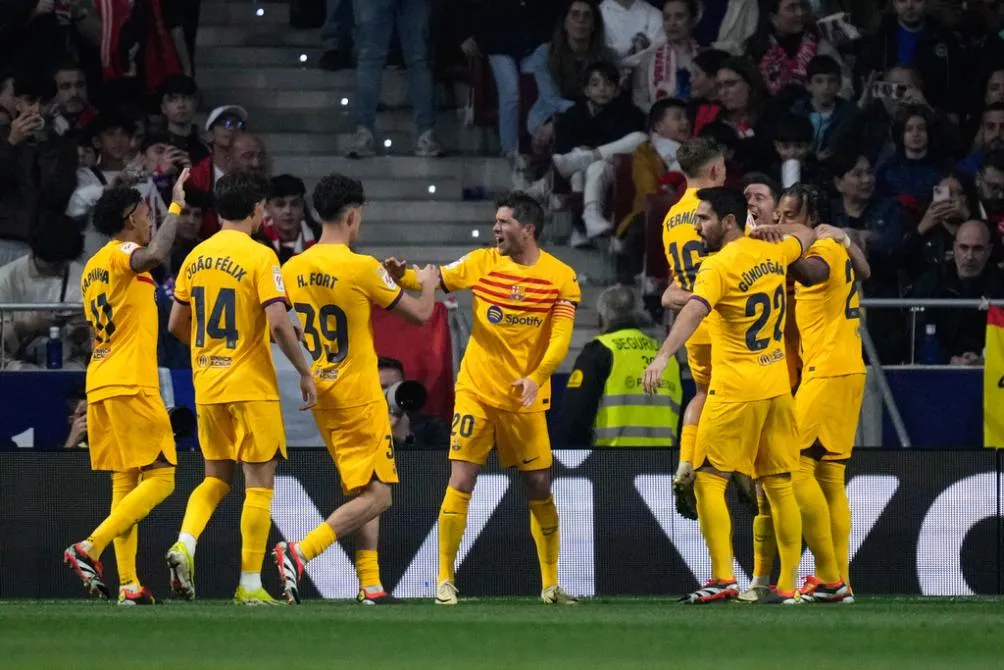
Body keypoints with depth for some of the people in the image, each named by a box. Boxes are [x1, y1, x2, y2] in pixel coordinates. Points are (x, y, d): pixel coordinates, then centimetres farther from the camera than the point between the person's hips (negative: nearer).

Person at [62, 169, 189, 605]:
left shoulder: (93, 265, 18)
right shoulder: (123, 254, -9)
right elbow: (155, 256, -31)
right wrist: (176, 207, -21)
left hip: (100, 386, 9)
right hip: (131, 384, -9)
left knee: (125, 483, 9)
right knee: (159, 479, -8)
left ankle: (128, 585, 3)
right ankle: (88, 549, -19)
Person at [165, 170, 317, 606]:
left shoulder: (196, 257, 7)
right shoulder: (259, 257, -11)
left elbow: (176, 325, 12)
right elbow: (278, 324, -19)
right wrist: (304, 373, -9)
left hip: (206, 386, 6)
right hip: (252, 387, -6)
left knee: (216, 477, 18)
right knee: (259, 483, 1)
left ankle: (185, 543, -7)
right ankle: (250, 585, 0)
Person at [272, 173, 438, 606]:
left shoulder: (292, 270, 2)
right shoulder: (362, 269, -15)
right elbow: (420, 313, -6)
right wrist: (428, 283, 16)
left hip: (321, 398, 7)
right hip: (359, 398, -7)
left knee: (359, 492, 16)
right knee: (375, 497, -5)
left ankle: (370, 584, 11)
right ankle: (299, 553, -20)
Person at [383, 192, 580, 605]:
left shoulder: (560, 277, -5)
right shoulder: (483, 263, -2)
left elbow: (560, 341, -11)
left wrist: (535, 377, -27)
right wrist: (402, 276, -28)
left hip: (526, 397, 0)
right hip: (476, 390, 0)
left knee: (539, 489, 4)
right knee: (460, 484, -8)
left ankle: (550, 584, 17)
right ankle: (445, 579, -1)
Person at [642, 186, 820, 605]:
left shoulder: (721, 266, -14)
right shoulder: (772, 252, 7)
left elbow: (694, 311, -30)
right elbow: (805, 237, 29)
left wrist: (663, 356, -39)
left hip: (736, 392, -7)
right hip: (777, 388, 7)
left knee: (708, 480, -3)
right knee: (779, 485, 9)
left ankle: (724, 578, -12)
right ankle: (787, 585, 10)